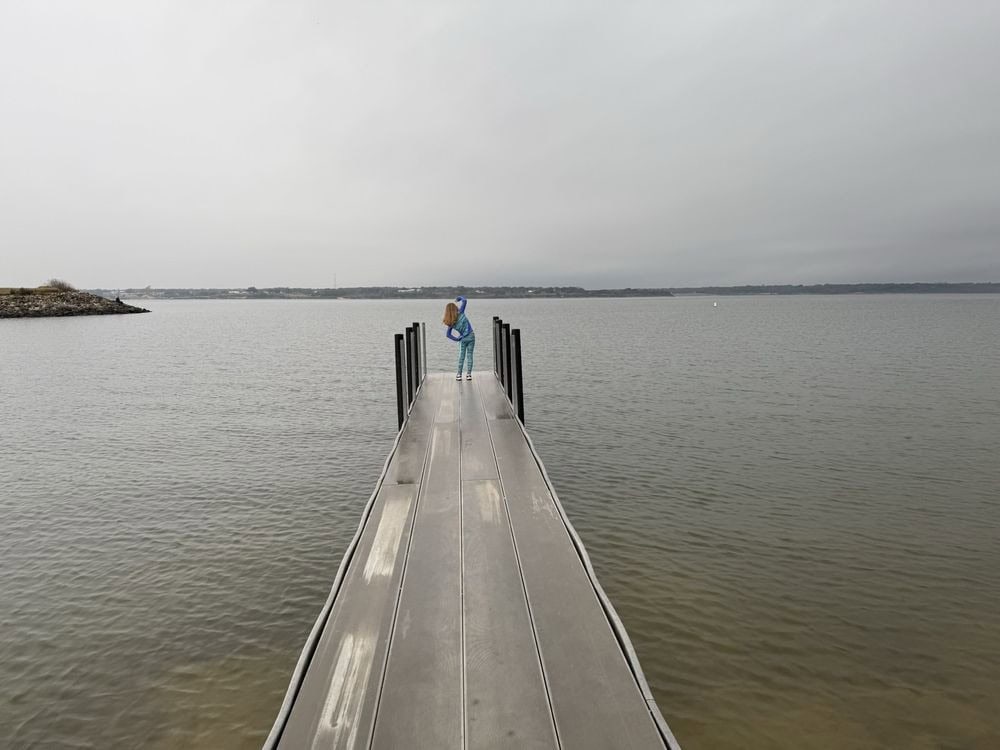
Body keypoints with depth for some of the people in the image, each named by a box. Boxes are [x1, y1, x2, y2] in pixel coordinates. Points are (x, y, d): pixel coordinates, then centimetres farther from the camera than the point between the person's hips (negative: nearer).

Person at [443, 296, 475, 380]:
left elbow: (448, 334, -6)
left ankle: (459, 374, 7)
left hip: (462, 339, 2)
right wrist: (459, 298, 10)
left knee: (461, 356, 11)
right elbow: (465, 301, -9)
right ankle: (469, 374, 1)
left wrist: (457, 339, 3)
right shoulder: (460, 313, -10)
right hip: (471, 336, -2)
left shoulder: (450, 323, -3)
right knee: (469, 355, 3)